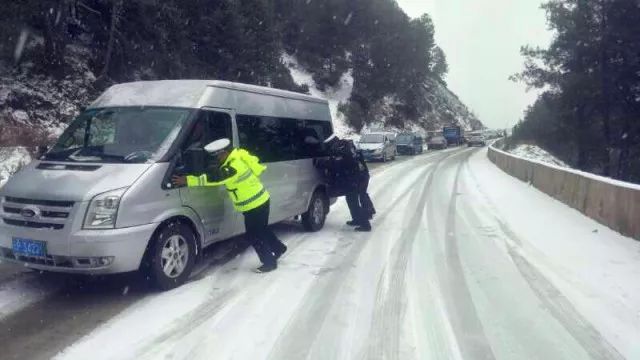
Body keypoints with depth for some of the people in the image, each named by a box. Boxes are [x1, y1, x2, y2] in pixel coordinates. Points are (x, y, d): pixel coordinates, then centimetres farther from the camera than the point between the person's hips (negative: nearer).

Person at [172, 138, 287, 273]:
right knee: (261, 230, 25)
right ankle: (279, 248, 44)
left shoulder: (234, 166, -27)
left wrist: (188, 180, -33)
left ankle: (270, 262, 15)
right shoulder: (237, 156, 3)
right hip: (259, 201, 10)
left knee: (254, 236, 3)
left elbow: (214, 178, -33)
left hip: (254, 205, -10)